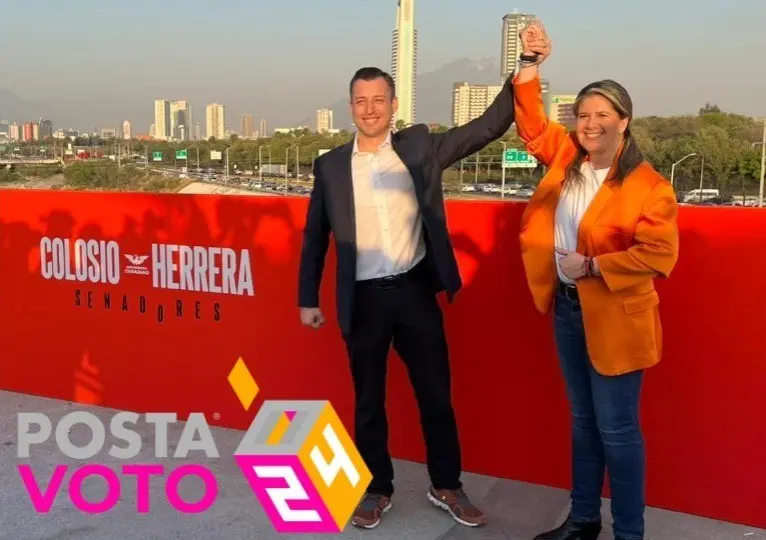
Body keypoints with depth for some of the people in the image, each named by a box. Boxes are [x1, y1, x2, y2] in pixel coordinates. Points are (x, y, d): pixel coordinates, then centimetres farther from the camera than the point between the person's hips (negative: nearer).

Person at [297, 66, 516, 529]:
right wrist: (308, 298, 7)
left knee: (436, 395, 10)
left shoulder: (419, 146, 1)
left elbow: (489, 127, -4)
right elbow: (316, 236, 8)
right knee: (369, 400, 12)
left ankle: (447, 487, 28)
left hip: (415, 291, 0)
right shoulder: (331, 165, 2)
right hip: (364, 299, 0)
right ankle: (377, 490, 30)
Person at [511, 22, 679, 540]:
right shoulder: (567, 157, 3)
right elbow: (532, 123, 13)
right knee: (583, 419, 18)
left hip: (614, 317, -6)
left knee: (616, 427, 2)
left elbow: (658, 255, -20)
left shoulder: (648, 185, -15)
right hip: (568, 307, 7)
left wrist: (592, 267, -20)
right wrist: (530, 64, 1)